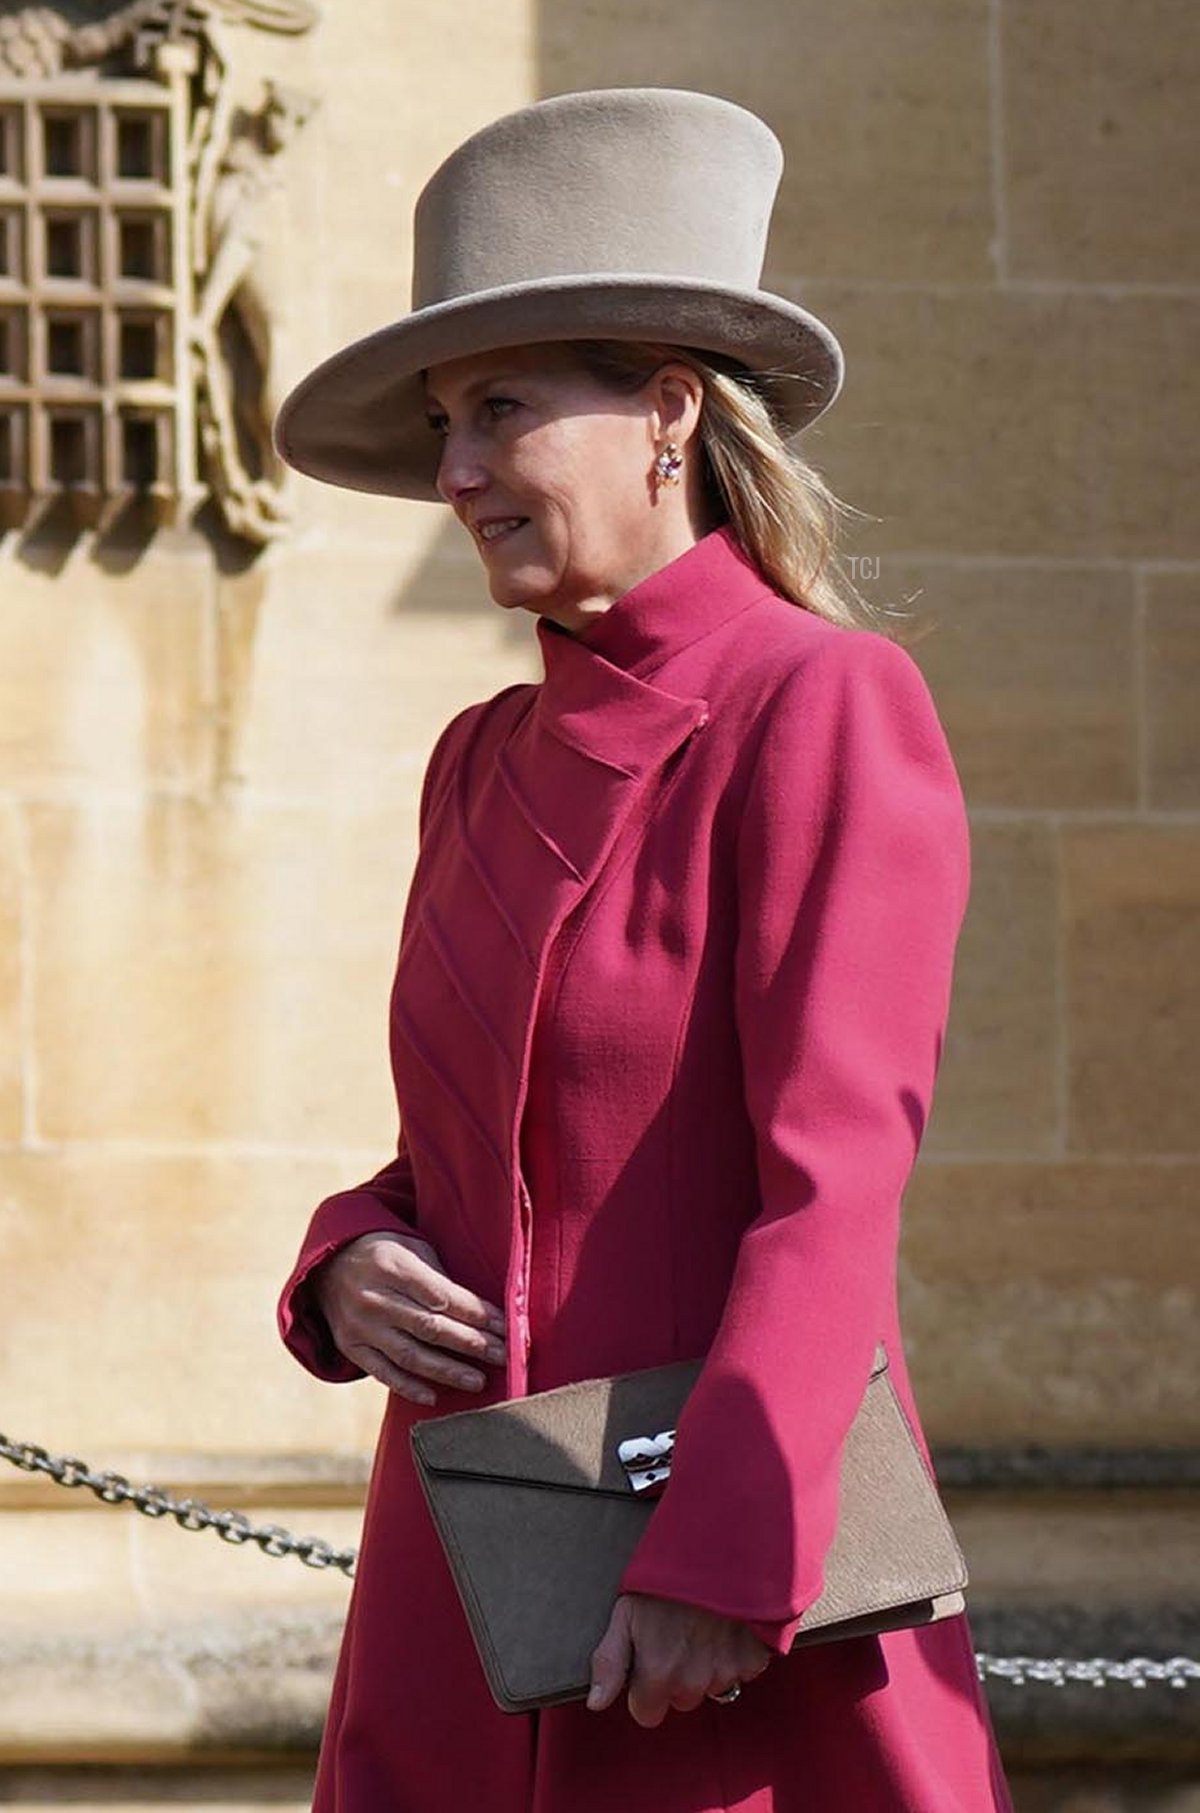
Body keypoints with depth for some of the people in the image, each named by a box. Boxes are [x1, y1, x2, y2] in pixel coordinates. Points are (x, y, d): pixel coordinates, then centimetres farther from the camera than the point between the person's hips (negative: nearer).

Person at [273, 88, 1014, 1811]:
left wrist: (719, 1556, -21)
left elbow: (836, 1179, -14)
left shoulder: (827, 707, -7)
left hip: (737, 1619, -6)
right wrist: (356, 1269, -1)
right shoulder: (485, 765, 14)